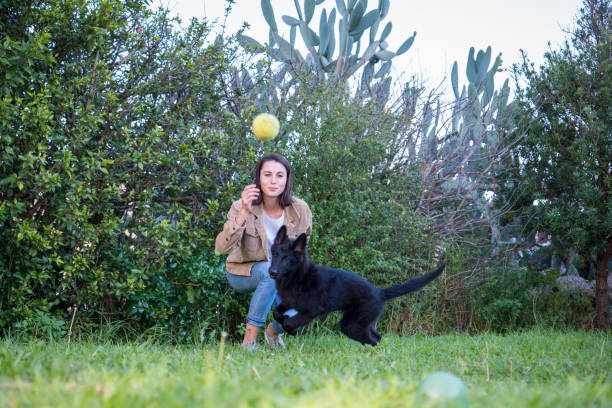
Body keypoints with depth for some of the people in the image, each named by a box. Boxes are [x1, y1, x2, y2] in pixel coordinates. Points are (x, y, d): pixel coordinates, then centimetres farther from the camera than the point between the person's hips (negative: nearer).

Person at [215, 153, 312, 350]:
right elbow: (222, 248, -36)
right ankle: (249, 341, -28)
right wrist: (243, 212, -45)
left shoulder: (300, 210, -14)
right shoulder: (242, 207, -21)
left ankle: (273, 331, 16)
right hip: (243, 273, -3)